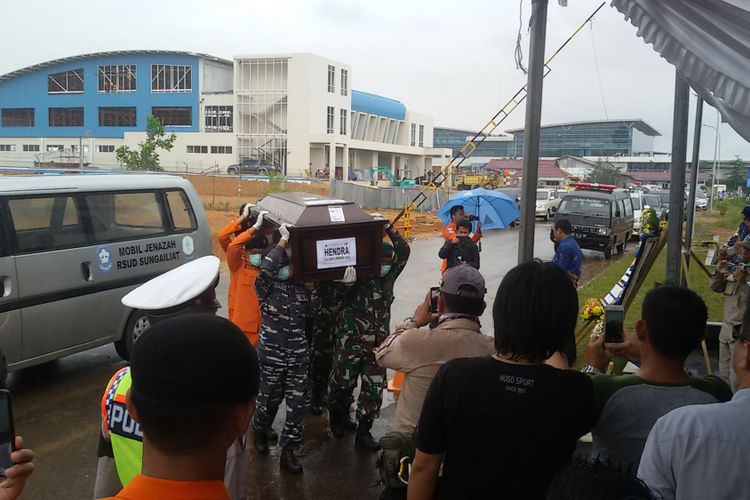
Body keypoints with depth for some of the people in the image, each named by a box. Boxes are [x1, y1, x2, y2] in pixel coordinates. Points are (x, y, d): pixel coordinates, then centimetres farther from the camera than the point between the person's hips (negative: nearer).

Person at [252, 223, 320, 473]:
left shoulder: (299, 286, 5)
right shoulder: (266, 285, -8)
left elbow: (313, 311, 7)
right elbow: (266, 267, -29)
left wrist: (311, 288, -3)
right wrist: (283, 240, -24)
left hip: (298, 353, 3)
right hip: (272, 352, -3)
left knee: (297, 403, 1)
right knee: (270, 399, 11)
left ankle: (288, 451, 11)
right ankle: (259, 430, 42)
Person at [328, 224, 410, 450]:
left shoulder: (389, 274, 3)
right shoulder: (355, 276, -12)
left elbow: (403, 251, -1)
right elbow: (341, 300, -22)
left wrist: (389, 229, -8)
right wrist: (347, 285, -41)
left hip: (378, 343, 5)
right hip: (350, 340, -4)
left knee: (374, 387, 6)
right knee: (343, 383, 11)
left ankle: (363, 430, 17)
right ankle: (338, 417, 37)